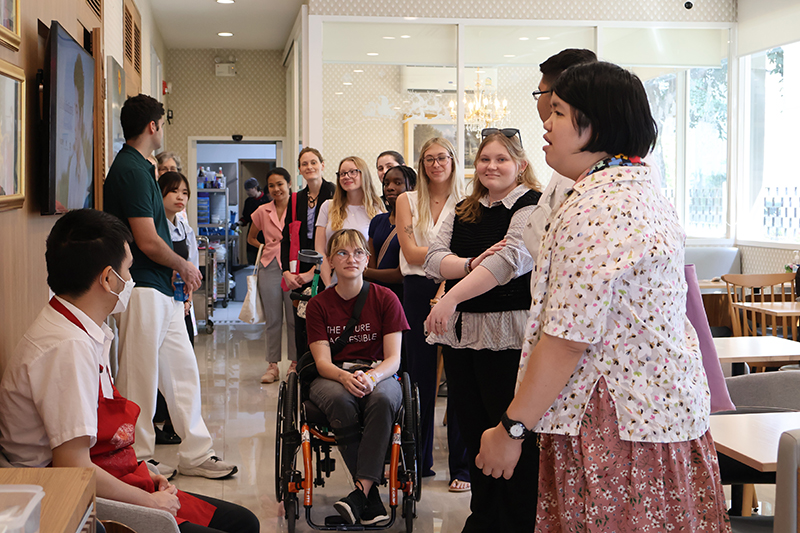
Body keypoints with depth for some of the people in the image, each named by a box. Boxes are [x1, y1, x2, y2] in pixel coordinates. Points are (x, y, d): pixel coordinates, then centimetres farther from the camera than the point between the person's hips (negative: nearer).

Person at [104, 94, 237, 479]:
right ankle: (139, 460, 11)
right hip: (142, 290, -10)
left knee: (182, 371, 13)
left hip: (161, 290, 10)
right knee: (140, 379, 0)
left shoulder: (138, 168, 16)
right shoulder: (131, 170, -15)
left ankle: (195, 453, 20)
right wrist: (184, 266, -4)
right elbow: (148, 241, -20)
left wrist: (181, 269, 10)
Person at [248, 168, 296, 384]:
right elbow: (251, 237, 22)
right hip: (270, 267, 2)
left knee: (294, 317, 1)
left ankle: (295, 363, 11)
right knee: (273, 319, 6)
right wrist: (265, 247, 7)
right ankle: (272, 365, 11)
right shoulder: (262, 211, 9)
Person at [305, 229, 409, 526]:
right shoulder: (318, 304, 5)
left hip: (378, 374, 0)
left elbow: (393, 359, -5)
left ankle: (360, 491, -37)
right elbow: (323, 362, -5)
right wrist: (345, 377, -29)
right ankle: (372, 500, -31)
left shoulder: (386, 299, 1)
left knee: (382, 398, -37)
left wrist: (372, 376, -28)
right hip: (333, 377, 1)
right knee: (341, 400, -36)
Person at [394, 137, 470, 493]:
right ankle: (419, 460, 18)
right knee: (420, 376, 7)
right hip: (418, 291, 2)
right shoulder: (407, 201, 10)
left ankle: (461, 466, 6)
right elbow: (411, 253, -1)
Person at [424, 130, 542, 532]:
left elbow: (511, 259, -21)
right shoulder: (463, 211, 16)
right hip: (460, 333, 7)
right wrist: (470, 264, -16)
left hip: (507, 336, -7)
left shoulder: (531, 208, -6)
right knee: (473, 430, 14)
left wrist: (452, 298, -28)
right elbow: (434, 258, 6)